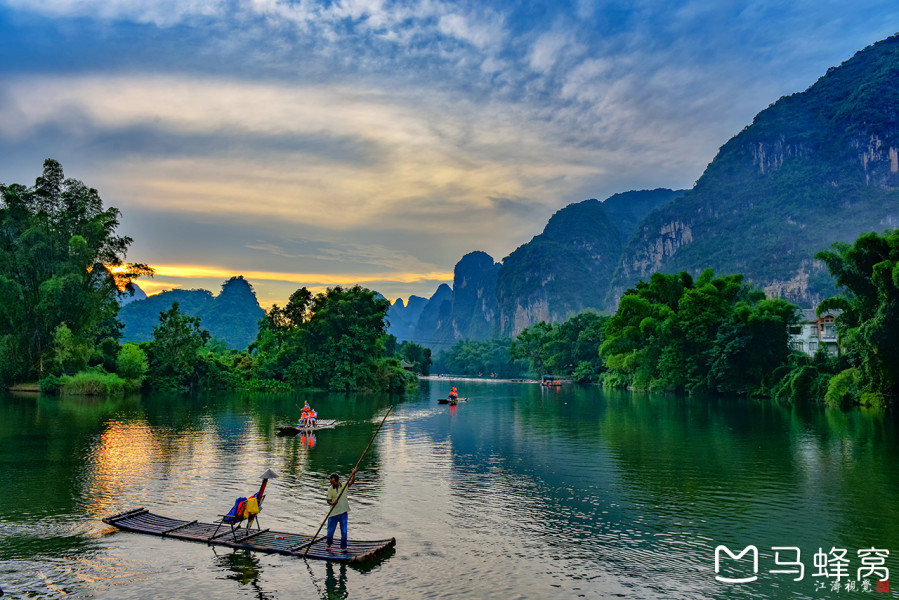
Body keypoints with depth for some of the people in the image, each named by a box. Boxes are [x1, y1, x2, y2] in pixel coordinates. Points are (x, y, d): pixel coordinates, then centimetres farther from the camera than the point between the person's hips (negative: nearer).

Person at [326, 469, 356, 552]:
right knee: (330, 531, 8)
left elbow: (352, 481, -10)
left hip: (343, 513, 0)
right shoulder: (330, 489, -4)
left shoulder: (344, 486, -2)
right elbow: (328, 500, -3)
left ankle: (343, 547, 15)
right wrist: (332, 503, -24)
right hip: (333, 513, 0)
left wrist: (353, 474, -27)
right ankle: (329, 544, 35)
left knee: (344, 532, 1)